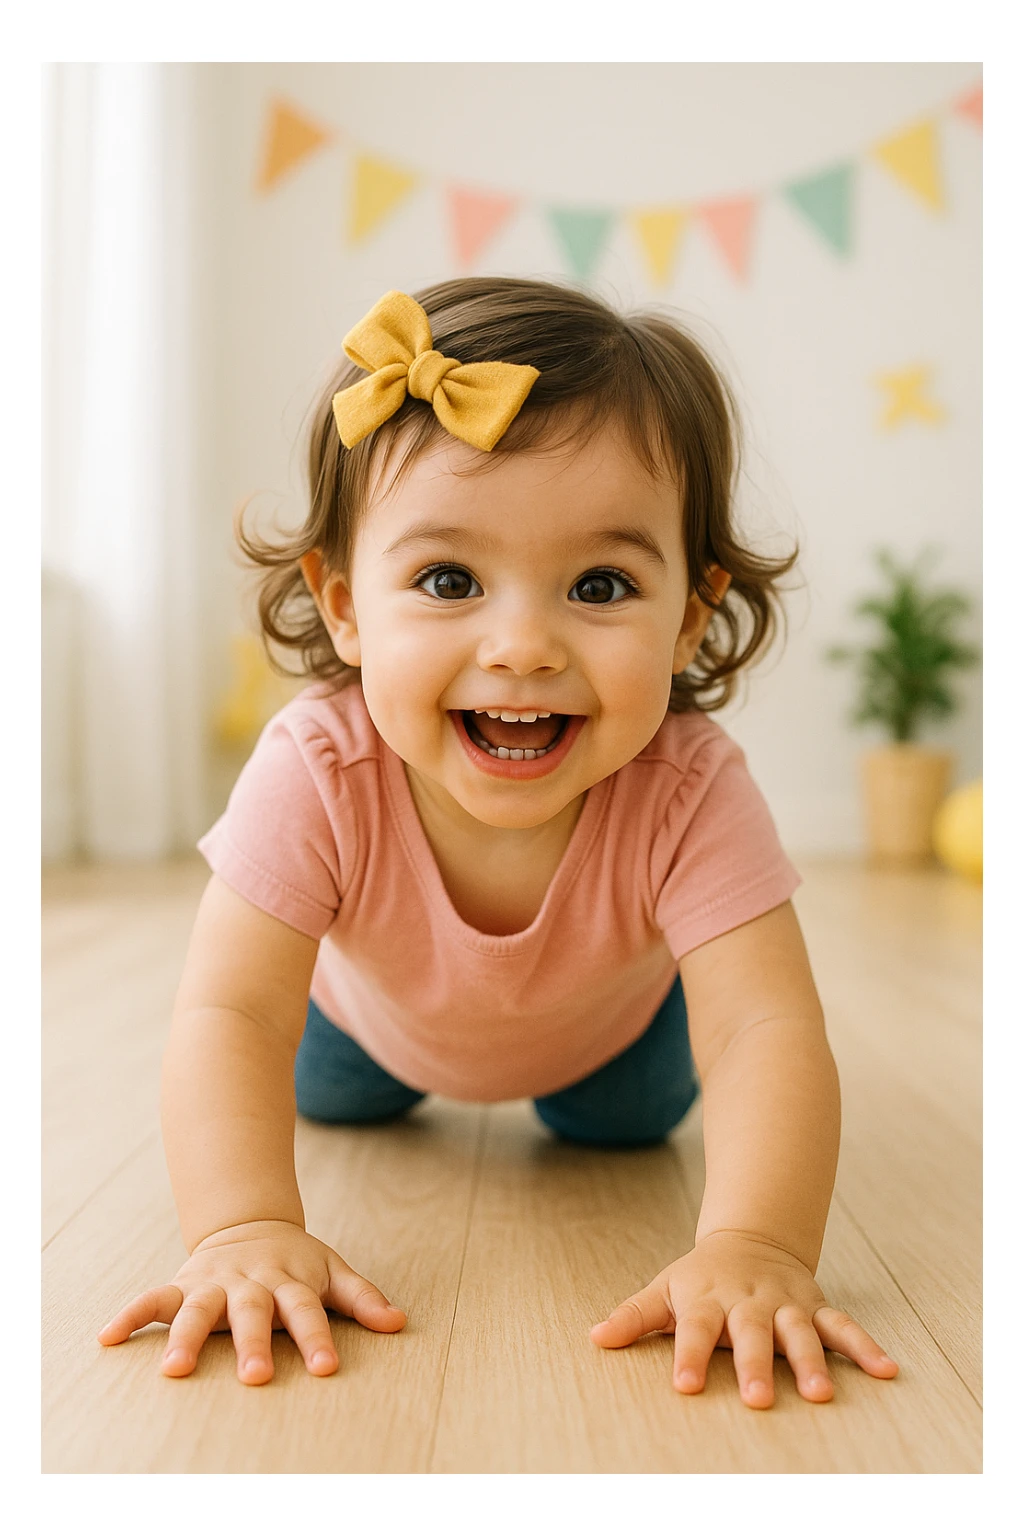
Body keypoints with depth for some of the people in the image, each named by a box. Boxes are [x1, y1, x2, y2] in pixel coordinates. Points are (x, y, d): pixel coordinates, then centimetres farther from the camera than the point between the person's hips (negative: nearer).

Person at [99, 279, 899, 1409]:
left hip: (608, 1024, 0)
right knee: (330, 1102, 24)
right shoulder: (316, 773, -43)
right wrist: (247, 1228, -61)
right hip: (379, 1009, 1)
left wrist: (751, 1246, -66)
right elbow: (228, 1016, -45)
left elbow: (767, 1030, -49)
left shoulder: (690, 792, -43)